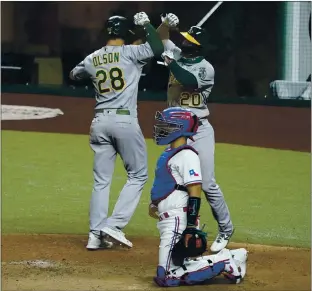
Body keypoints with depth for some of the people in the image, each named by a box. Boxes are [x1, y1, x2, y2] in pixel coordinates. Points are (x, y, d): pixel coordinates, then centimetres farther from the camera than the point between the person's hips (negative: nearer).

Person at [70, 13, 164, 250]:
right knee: (138, 175, 6)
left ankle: (96, 235, 5)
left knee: (101, 181, 10)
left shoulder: (92, 59, 10)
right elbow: (157, 48, -15)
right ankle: (114, 225, -6)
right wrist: (146, 24, -2)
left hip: (100, 123, 5)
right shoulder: (129, 52, -5)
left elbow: (74, 76, 27)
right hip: (125, 121, -5)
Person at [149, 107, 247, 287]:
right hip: (167, 219, 10)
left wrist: (191, 226, -24)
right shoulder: (169, 152, 14)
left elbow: (195, 192, -21)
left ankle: (226, 262, -7)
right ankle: (226, 259, 18)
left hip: (178, 218, -10)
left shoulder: (186, 155, -15)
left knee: (166, 277, -14)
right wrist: (155, 202, 21)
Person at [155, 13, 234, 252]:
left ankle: (226, 228, 5)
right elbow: (161, 36, 13)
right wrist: (167, 23, -8)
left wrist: (170, 62, -23)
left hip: (199, 131, -6)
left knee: (208, 184, -9)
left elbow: (190, 81, -29)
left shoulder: (206, 68, -11)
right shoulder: (177, 55, 7)